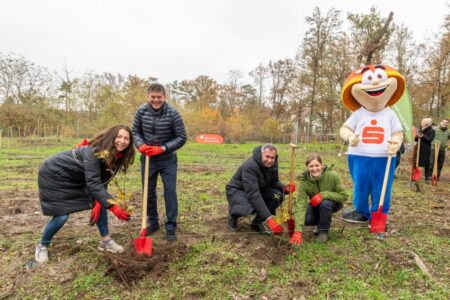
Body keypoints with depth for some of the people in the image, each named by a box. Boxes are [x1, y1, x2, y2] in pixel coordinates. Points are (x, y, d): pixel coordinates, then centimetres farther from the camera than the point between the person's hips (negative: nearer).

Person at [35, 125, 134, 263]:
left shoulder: (117, 157, -11)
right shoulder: (94, 152, -35)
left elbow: (103, 181, -6)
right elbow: (93, 183, -40)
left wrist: (98, 203, -19)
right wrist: (113, 207, -45)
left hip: (77, 178, 8)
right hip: (54, 175, -8)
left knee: (100, 203, 1)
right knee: (62, 215, -10)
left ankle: (105, 241, 14)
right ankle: (42, 246, 18)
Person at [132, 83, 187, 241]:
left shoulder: (173, 114, -16)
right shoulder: (141, 111, -8)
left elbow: (181, 138, -13)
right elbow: (135, 131, 3)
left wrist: (162, 148, -22)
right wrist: (140, 145, -18)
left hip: (167, 160, -3)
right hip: (147, 159, 3)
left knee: (170, 192, -3)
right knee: (148, 192, 12)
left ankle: (171, 227, 10)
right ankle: (153, 222, 31)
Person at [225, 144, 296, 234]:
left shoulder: (273, 164, -11)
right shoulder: (250, 166, -33)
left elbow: (274, 182, 4)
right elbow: (253, 194, -40)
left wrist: (285, 188, -22)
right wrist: (269, 219, -44)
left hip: (257, 189, 7)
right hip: (237, 190, -7)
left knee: (278, 195, -18)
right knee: (248, 209, -38)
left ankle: (257, 223, -1)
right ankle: (233, 215, 2)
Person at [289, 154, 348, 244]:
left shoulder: (332, 176, -29)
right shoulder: (304, 181, -26)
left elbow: (344, 196, -20)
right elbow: (300, 205, -32)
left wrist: (323, 195, -35)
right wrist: (298, 231, -41)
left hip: (333, 202, -2)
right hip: (315, 204, 2)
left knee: (325, 203, -35)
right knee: (307, 220, -25)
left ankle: (324, 231, -9)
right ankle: (322, 223, 11)